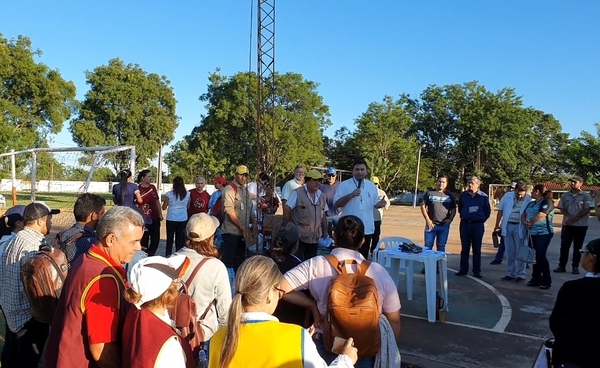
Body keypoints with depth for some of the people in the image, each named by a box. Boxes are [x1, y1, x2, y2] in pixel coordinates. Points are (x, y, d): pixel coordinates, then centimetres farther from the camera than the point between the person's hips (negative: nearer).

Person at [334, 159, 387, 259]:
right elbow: (336, 203, -11)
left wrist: (381, 204, -10)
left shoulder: (372, 186, 9)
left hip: (367, 228, 4)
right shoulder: (344, 185, -5)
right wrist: (351, 195, -22)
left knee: (363, 257, 13)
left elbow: (375, 203, 13)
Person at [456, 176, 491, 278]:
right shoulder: (463, 195, 1)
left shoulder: (483, 196, -4)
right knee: (464, 248, 7)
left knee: (477, 249, 5)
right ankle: (463, 269, 14)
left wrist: (481, 220, 4)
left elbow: (487, 211, 5)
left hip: (478, 225, -2)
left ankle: (477, 271, 12)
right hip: (465, 224, 2)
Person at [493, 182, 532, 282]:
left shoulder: (529, 200, -8)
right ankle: (510, 273, 20)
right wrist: (497, 225, 8)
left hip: (519, 227, -3)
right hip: (507, 226, 3)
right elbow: (500, 211, 7)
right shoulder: (507, 196, 1)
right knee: (509, 252, 11)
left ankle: (521, 275, 12)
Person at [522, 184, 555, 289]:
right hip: (532, 233, 8)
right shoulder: (531, 203, 17)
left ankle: (546, 281, 2)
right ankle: (536, 279, 17)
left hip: (543, 233, -8)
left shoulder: (547, 202, -9)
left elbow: (541, 215, -20)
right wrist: (524, 222, -8)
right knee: (534, 257, 9)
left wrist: (529, 223, -8)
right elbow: (524, 215, 14)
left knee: (541, 256, -9)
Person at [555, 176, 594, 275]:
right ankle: (562, 266, 10)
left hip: (581, 225, -3)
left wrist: (575, 218, -17)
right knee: (564, 245, 4)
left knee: (577, 247, 5)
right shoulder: (565, 195, 8)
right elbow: (561, 209, 6)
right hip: (567, 224, 3)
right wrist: (569, 216, -13)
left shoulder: (586, 196, -2)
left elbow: (587, 209, -9)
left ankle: (575, 267, 13)